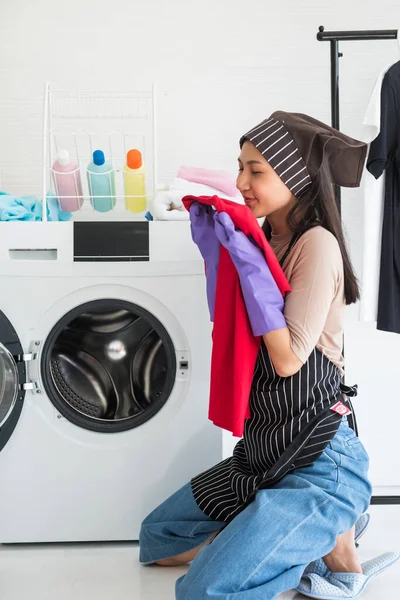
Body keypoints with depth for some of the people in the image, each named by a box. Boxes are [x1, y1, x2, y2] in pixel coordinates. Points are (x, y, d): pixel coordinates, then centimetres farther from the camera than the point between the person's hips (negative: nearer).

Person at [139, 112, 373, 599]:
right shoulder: (263, 241, 8)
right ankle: (309, 533, 13)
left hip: (320, 460, -9)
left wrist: (246, 259, -21)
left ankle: (326, 534, 3)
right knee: (156, 538, 17)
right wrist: (213, 245, 2)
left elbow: (288, 358, -21)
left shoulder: (316, 244, -17)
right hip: (263, 450, 9)